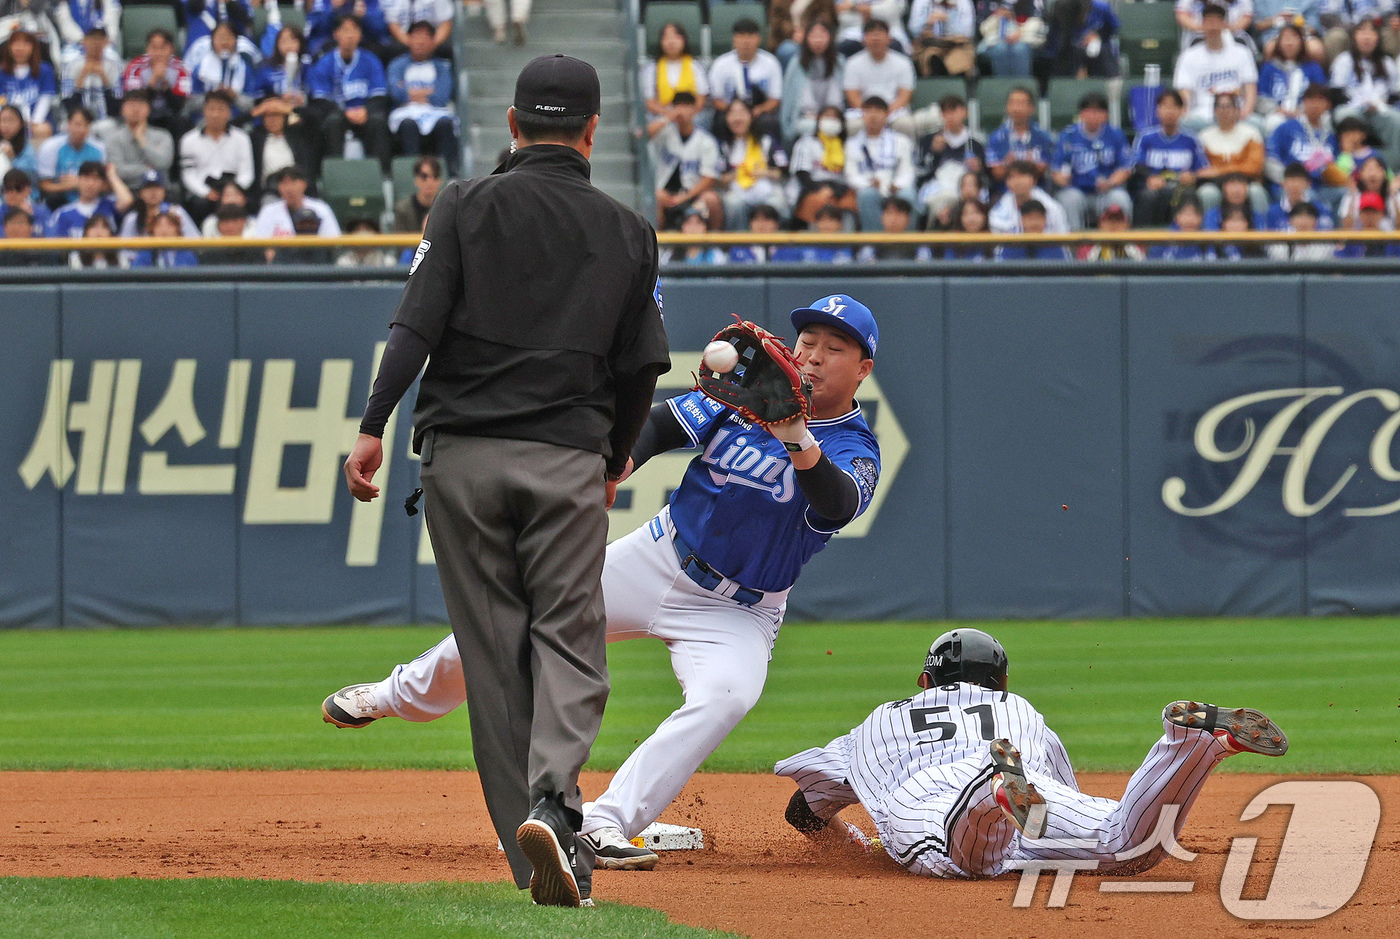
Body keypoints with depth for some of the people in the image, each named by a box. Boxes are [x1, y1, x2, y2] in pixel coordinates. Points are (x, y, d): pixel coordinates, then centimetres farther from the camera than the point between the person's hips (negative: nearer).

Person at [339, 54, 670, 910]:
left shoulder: (467, 208, 3)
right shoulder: (627, 230, 8)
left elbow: (419, 322, -8)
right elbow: (642, 366, 10)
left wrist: (373, 427, -9)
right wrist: (615, 459, 25)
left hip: (462, 454, 0)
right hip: (569, 460, 0)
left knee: (492, 649, 6)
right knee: (569, 638, 1)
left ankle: (542, 853, 6)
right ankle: (552, 803, -26)